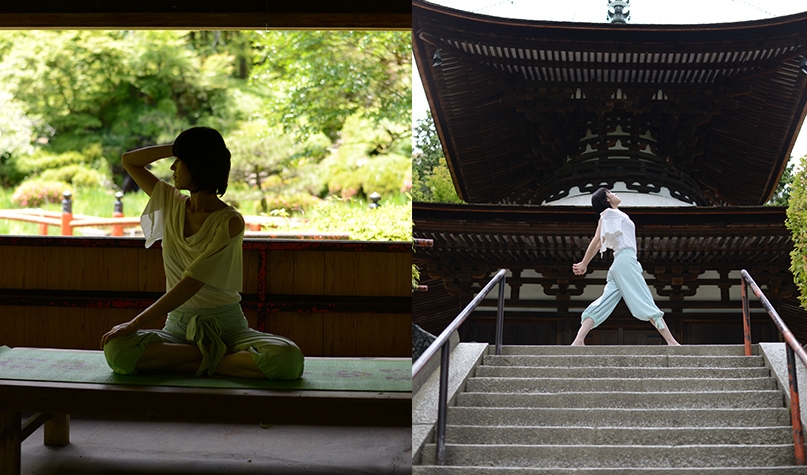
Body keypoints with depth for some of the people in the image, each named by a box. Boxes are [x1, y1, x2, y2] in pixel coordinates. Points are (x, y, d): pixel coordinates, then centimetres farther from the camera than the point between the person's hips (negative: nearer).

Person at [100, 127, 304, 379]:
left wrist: (135, 324, -17)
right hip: (178, 326, 4)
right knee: (116, 350, -29)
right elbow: (128, 160, 19)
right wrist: (177, 147, 6)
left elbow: (189, 285, -15)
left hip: (227, 325, -4)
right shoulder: (172, 204, 10)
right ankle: (215, 354, -18)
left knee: (288, 358, -34)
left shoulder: (230, 222, -10)